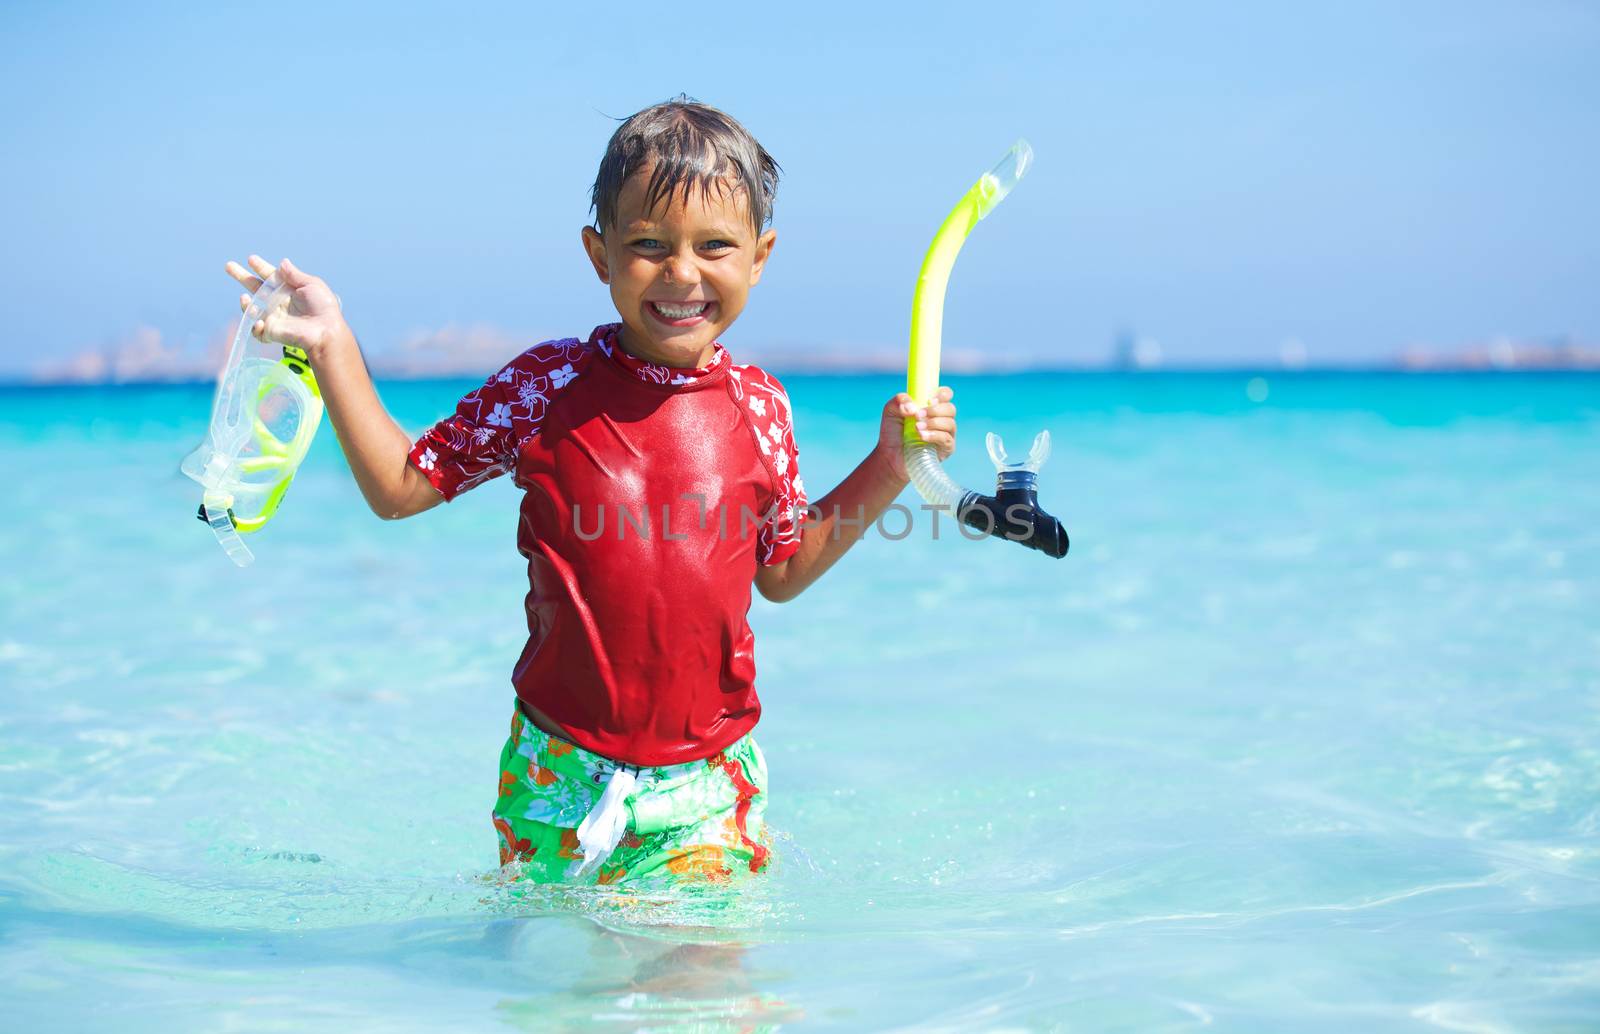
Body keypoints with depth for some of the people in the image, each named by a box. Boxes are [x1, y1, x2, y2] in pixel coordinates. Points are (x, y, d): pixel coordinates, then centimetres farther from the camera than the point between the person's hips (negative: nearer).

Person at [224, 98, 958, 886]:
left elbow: (782, 572, 15)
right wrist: (332, 348, -4)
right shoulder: (550, 385, -6)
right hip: (562, 766, -1)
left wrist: (888, 466, 8)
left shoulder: (759, 407, 2)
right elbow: (398, 487, 2)